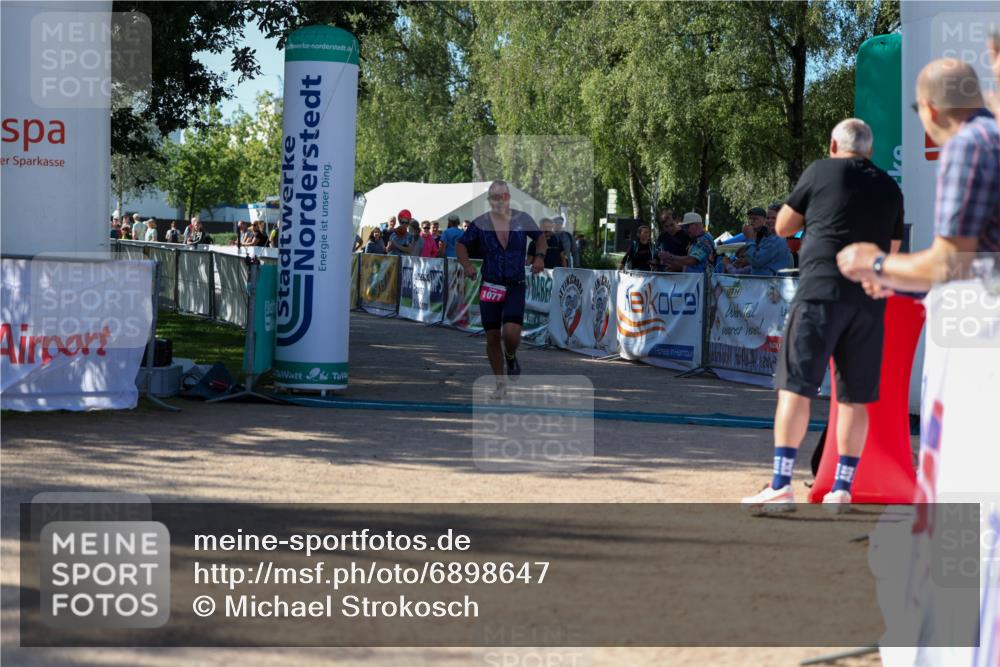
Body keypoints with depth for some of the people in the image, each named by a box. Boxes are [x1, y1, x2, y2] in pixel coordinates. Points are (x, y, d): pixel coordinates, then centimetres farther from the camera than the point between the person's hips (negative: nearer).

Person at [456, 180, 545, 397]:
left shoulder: (522, 219, -2)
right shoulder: (480, 223, -3)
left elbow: (540, 237, 15)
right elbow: (461, 244, 9)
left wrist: (540, 255, -5)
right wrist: (466, 265, -10)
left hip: (516, 287, -1)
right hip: (490, 287, 1)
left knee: (511, 332, -19)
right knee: (492, 337, 3)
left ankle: (511, 356, 17)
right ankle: (500, 383, 21)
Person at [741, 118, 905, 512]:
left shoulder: (821, 172, 3)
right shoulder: (889, 189, 16)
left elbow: (783, 226, 12)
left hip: (821, 291, -4)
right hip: (870, 299, 4)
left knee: (795, 386, -7)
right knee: (854, 397, 9)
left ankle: (781, 485, -15)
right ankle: (842, 488, 12)